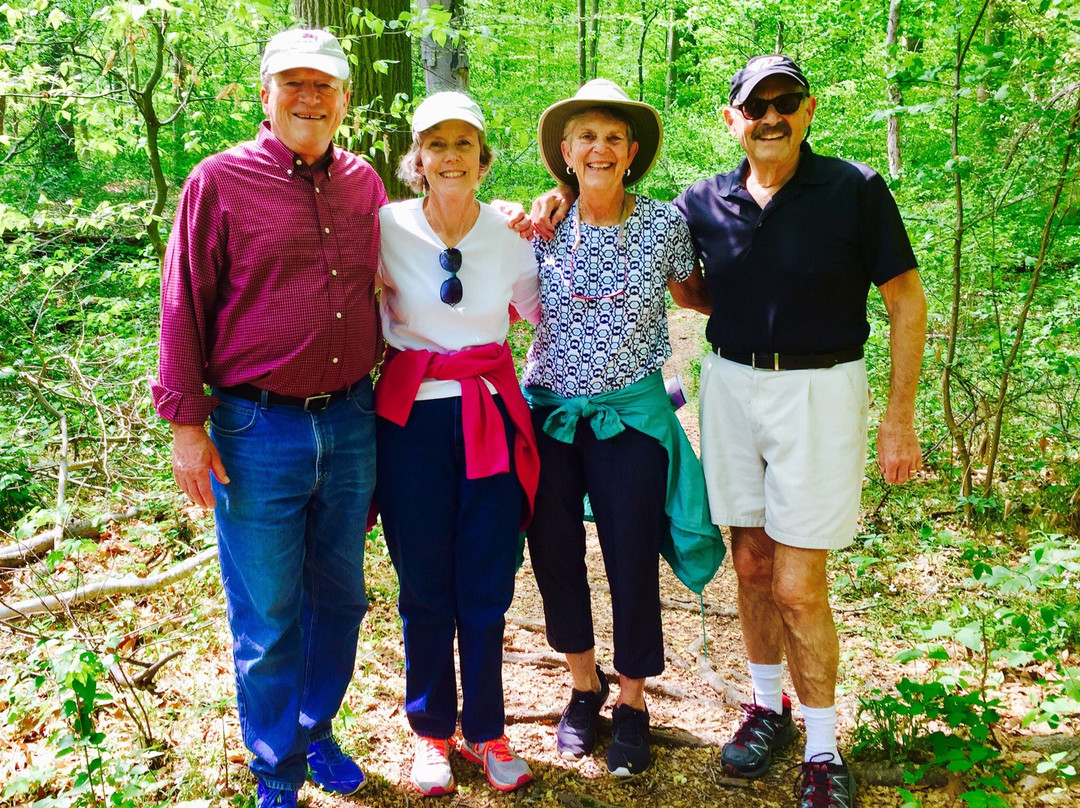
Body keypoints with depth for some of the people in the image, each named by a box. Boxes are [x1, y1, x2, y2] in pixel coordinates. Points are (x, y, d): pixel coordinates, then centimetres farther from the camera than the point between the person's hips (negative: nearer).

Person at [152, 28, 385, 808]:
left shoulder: (364, 184, 8)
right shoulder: (221, 180, -4)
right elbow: (183, 306, -4)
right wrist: (186, 422, -7)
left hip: (350, 423, 4)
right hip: (257, 430, -4)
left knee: (338, 598, 16)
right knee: (267, 618, 6)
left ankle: (318, 731, 38)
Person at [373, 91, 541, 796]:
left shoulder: (512, 234, 2)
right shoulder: (387, 228, -3)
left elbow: (546, 310, 14)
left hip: (490, 415, 1)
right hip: (412, 419, -1)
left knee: (487, 589, 7)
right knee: (425, 588, 8)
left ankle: (486, 731, 26)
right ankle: (432, 731, 28)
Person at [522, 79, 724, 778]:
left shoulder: (664, 223, -4)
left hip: (630, 413, -2)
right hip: (549, 412, 2)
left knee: (632, 560, 3)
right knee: (554, 554, 10)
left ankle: (632, 703, 25)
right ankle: (586, 687, 33)